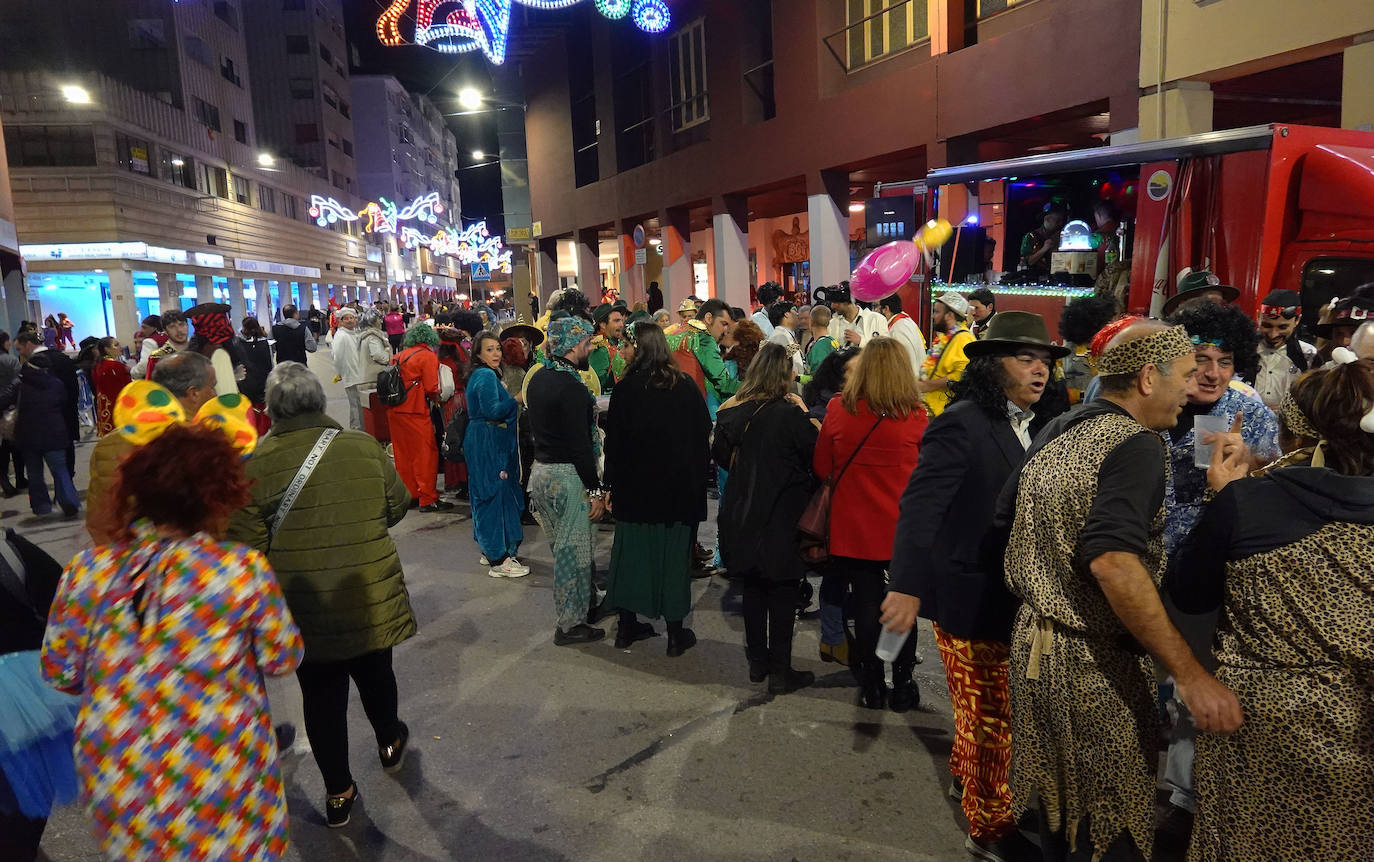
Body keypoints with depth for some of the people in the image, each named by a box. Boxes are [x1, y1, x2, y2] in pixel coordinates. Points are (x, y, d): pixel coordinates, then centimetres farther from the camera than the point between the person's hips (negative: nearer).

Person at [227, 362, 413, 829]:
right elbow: (398, 505, 3)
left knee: (321, 695, 16)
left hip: (305, 606, -1)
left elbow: (247, 542, -12)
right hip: (371, 597, 2)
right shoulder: (364, 446, -10)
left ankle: (338, 791, 28)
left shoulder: (256, 462, -15)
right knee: (374, 672, 27)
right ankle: (390, 742, 50)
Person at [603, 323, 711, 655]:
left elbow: (614, 441, -5)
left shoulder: (626, 388, -7)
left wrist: (610, 484, 3)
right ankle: (676, 633, 13)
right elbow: (704, 435, 0)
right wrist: (696, 476, 9)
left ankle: (627, 626, 22)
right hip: (678, 487, 0)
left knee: (632, 551, 12)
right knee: (673, 554, 7)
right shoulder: (686, 386, -4)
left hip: (635, 487, 0)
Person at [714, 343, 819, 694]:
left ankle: (757, 662, 28)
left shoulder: (731, 410, -1)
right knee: (784, 592, 6)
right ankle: (780, 671, 12)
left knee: (753, 588, 17)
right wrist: (805, 415, -3)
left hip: (742, 516, 5)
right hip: (783, 517, -5)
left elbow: (721, 455, 11)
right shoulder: (790, 413, -18)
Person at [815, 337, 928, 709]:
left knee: (866, 603, 11)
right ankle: (902, 685, 24)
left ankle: (872, 686, 21)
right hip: (903, 528, -1)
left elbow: (822, 468, 0)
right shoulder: (916, 416, -13)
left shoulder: (839, 410, -10)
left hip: (854, 527, 1)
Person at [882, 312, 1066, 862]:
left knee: (984, 708, 22)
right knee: (992, 714, 6)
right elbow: (920, 505, -25)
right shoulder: (963, 423, -18)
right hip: (972, 595, -7)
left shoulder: (1034, 425, 7)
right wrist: (907, 585, -32)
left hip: (1013, 594, 7)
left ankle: (966, 775, 45)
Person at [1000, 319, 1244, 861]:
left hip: (1035, 645, 8)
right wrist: (1189, 674, -30)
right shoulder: (1136, 444, -19)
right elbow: (1112, 561, -32)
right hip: (1095, 666, -8)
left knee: (1061, 800, 25)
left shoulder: (1058, 431, 6)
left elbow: (1006, 514, 15)